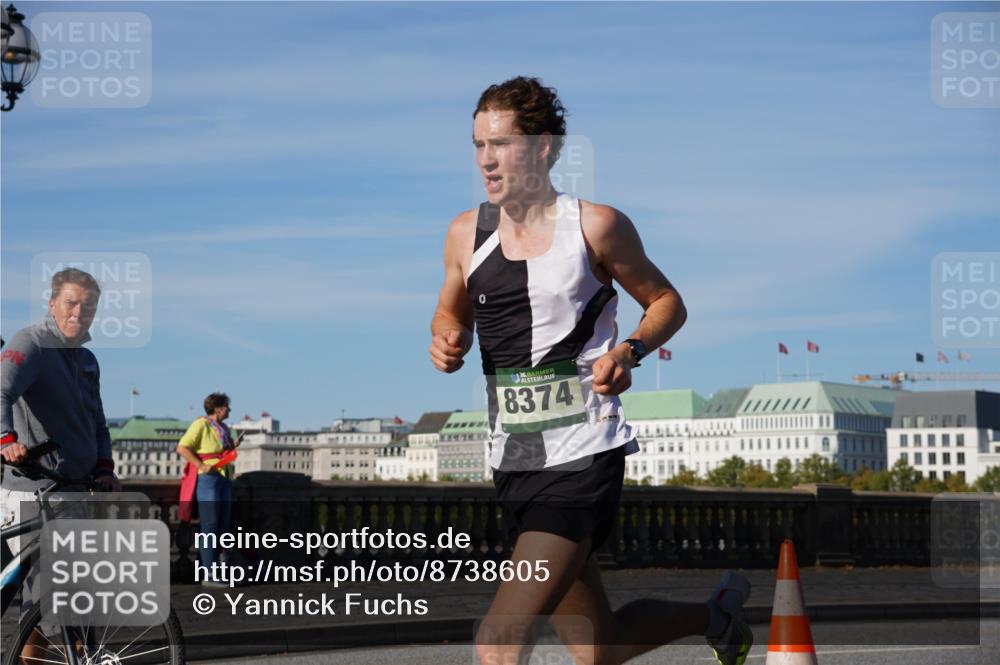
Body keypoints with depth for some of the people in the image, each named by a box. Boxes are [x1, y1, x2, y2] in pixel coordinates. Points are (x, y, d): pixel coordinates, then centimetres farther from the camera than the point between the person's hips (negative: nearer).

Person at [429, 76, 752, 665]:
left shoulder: (595, 226, -6)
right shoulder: (466, 233, 6)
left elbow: (668, 303, 6)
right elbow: (454, 313, 23)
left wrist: (628, 352, -13)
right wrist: (449, 341, 0)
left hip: (584, 456, -6)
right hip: (513, 461, 6)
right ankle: (717, 613, 44)